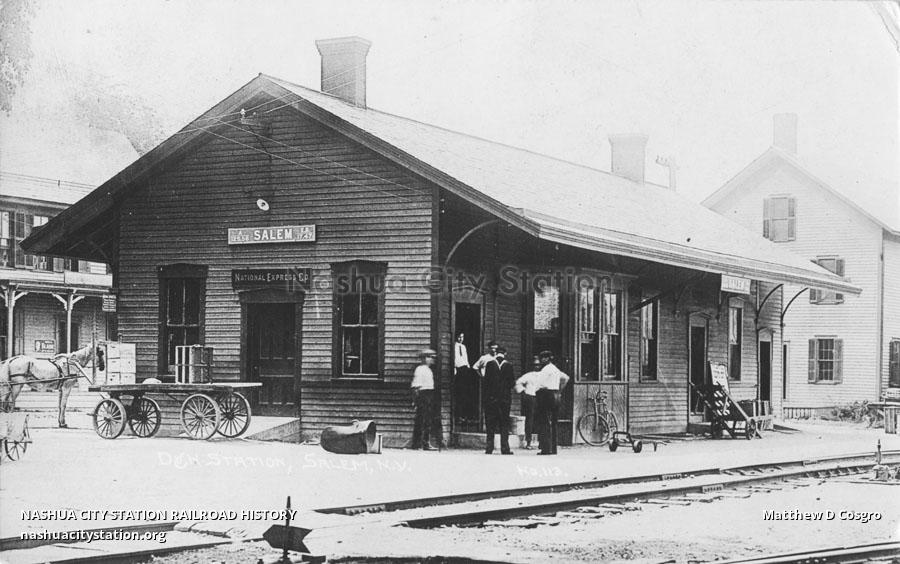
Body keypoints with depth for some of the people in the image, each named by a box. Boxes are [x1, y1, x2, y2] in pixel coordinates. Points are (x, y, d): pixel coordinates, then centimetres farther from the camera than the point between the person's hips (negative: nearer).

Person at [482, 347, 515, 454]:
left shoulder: (489, 364, -3)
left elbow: (486, 380, -2)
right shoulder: (509, 365, -3)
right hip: (505, 398, 0)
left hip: (491, 397, 0)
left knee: (490, 424, 5)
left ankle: (489, 448, 1)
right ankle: (504, 448, 0)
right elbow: (512, 382, -1)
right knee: (504, 424, 5)